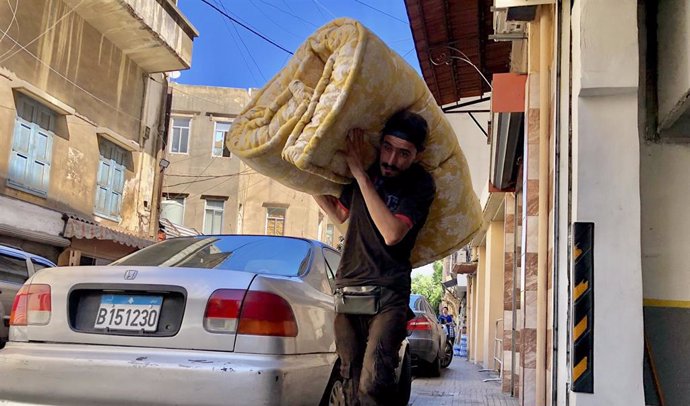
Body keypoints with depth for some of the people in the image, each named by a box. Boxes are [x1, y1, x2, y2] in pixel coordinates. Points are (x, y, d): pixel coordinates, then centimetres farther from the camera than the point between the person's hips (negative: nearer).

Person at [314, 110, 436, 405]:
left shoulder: (420, 185, -8)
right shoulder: (366, 169, 6)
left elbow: (391, 234, -23)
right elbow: (340, 213, 23)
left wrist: (361, 175, -21)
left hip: (388, 295, -5)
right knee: (352, 382, 7)